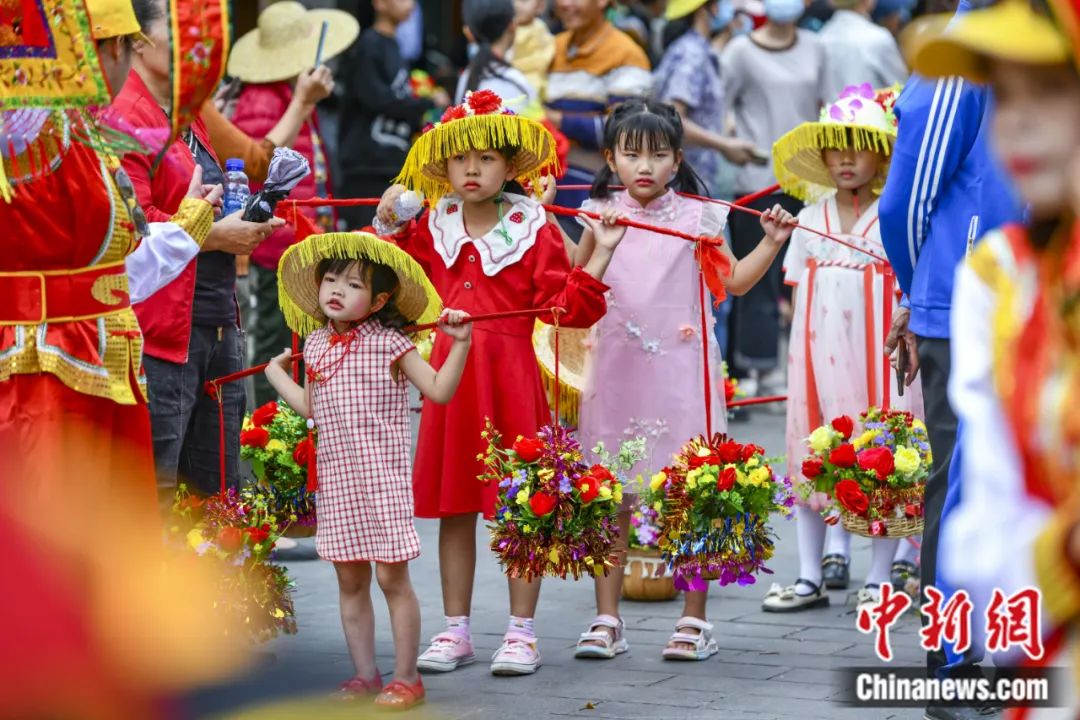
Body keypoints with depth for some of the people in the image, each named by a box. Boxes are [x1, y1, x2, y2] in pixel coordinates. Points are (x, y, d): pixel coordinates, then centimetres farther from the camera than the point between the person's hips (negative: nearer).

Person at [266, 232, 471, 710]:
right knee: (349, 579, 10)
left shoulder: (389, 343, -6)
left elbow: (439, 390, -7)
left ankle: (406, 677, 5)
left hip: (382, 474, -5)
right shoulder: (316, 343, 10)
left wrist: (460, 344, -16)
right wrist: (277, 374, 32)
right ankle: (364, 675, 19)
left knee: (391, 576, -4)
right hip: (335, 477, 6)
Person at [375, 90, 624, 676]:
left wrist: (600, 255, -17)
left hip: (510, 375, -4)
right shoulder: (431, 229, 8)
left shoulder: (535, 231, -4)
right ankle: (455, 630, 18)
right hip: (451, 375, 4)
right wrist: (387, 228, 6)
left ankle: (522, 631, 10)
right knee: (453, 506, 9)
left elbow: (565, 307, -7)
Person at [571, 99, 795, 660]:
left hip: (679, 367, -2)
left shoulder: (696, 216, 3)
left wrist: (771, 243, 0)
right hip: (615, 368, 2)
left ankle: (694, 620, 7)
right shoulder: (601, 215, 7)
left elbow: (733, 281, 11)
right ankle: (606, 619, 13)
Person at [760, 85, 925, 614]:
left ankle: (879, 578, 8)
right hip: (816, 350, 4)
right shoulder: (811, 216, 11)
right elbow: (797, 287, 14)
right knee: (807, 457, 6)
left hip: (876, 352, -4)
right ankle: (810, 578, 15)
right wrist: (798, 348, 6)